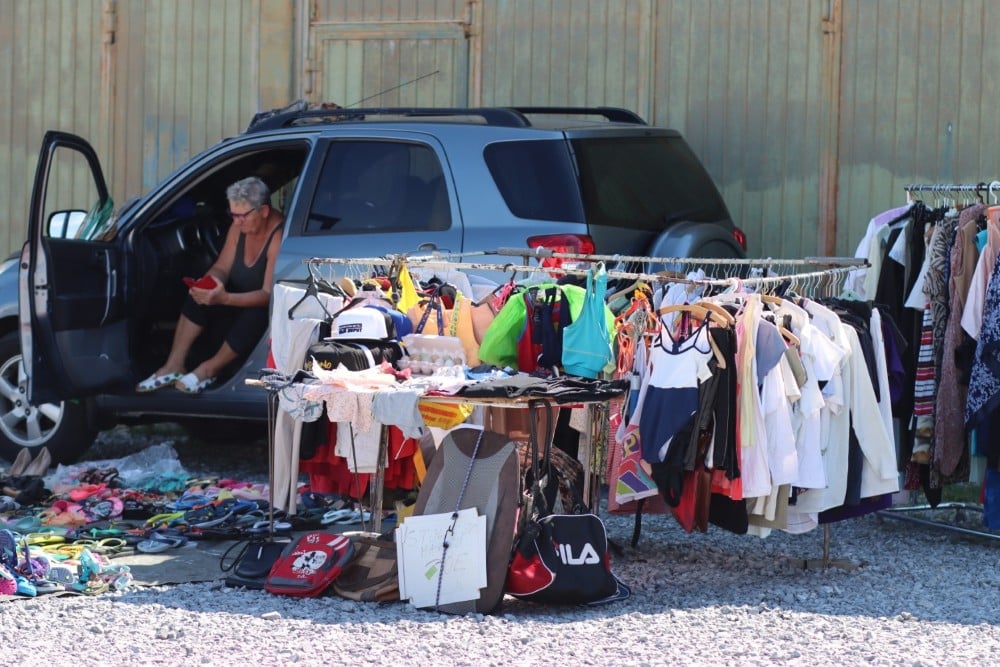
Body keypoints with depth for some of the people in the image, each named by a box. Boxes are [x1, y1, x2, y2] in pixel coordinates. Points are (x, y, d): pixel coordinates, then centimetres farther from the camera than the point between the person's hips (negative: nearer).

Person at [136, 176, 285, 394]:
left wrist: (225, 298, -43)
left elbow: (269, 295, -30)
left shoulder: (279, 236, -26)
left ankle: (210, 369, -17)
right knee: (198, 296, -16)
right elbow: (221, 268, 1)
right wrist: (208, 282, -24)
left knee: (254, 317, -38)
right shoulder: (240, 226, -4)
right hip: (240, 302, 7)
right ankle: (174, 365, -16)